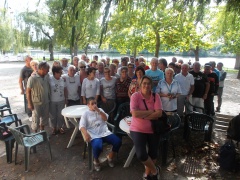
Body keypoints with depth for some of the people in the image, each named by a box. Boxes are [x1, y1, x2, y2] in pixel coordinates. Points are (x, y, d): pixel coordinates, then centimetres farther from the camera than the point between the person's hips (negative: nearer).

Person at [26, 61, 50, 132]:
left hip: (46, 102, 6)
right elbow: (28, 91, -12)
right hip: (36, 103, -6)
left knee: (45, 117, 18)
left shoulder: (46, 77, 1)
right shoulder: (33, 78, -17)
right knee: (36, 119, 7)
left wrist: (49, 99, 12)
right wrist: (29, 103, -12)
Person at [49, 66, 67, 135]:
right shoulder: (50, 79, -12)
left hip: (61, 101, 3)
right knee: (53, 115, 11)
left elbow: (65, 89, 7)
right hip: (52, 101, -3)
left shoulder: (63, 79, 0)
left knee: (60, 115, 11)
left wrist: (66, 98, 7)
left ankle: (60, 127, 29)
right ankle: (54, 128, 29)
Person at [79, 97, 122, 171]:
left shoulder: (100, 110, 16)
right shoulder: (85, 114, 4)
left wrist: (98, 111, -10)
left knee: (118, 141, -17)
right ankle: (96, 161, 1)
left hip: (105, 133, 4)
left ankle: (110, 157, 12)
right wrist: (86, 134, -26)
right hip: (94, 135, -4)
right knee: (97, 146, -36)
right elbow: (82, 126, -6)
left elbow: (105, 118, 2)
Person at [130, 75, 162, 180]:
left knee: (153, 154, 15)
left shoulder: (155, 96, -6)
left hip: (153, 129, 3)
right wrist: (150, 112, -19)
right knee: (141, 155, -13)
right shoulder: (135, 96, -13)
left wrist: (143, 116, -22)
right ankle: (155, 170, 20)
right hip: (138, 129, -2)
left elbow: (159, 113, -16)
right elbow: (135, 113, -24)